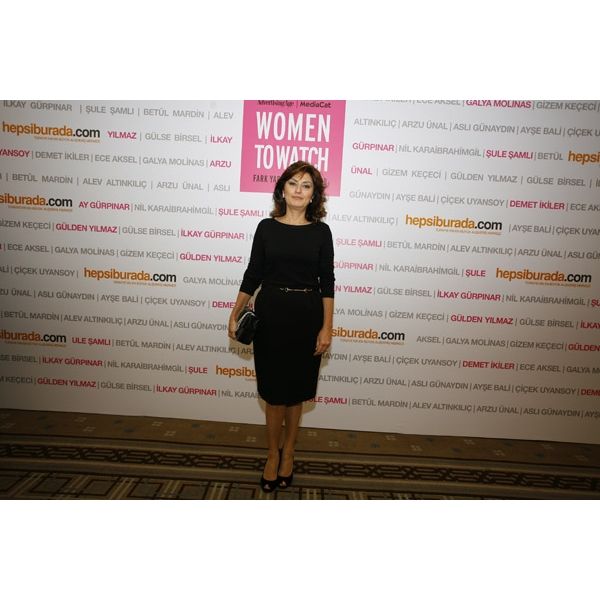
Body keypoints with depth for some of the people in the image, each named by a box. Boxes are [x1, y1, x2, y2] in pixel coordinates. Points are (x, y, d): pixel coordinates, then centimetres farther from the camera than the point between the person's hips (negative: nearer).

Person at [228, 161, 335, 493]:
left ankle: (288, 452, 33)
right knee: (274, 390, 8)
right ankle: (273, 454, 29)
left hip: (307, 316, 0)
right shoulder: (267, 227, 2)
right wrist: (235, 314, 3)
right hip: (270, 313, 0)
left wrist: (327, 327, -5)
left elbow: (326, 282, -1)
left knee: (296, 391, 12)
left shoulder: (321, 231, 0)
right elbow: (253, 274, 5)